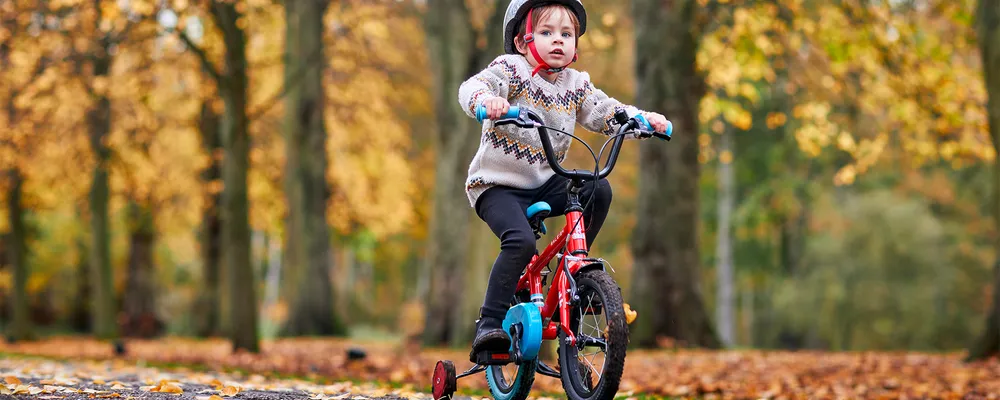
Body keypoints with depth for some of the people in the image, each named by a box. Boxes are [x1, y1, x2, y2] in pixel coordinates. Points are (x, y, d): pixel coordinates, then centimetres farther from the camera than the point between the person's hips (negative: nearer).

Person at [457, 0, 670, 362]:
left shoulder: (576, 85, 7)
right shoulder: (511, 69, -11)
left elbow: (606, 113, 6)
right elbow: (471, 87, -26)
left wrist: (642, 118, -13)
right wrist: (486, 100, -50)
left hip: (544, 183, 6)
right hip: (498, 184, -6)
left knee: (599, 190, -14)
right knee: (521, 241, -29)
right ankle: (489, 326, -23)